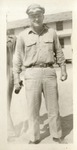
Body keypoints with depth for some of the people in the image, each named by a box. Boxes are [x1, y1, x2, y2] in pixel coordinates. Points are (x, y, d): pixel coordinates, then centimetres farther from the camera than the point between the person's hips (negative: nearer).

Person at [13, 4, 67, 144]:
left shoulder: (51, 32, 8)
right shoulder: (23, 35, 3)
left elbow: (59, 53, 15)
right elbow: (18, 58, 3)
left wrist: (63, 70, 10)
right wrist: (16, 78, -1)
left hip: (49, 72, 2)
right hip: (31, 74, -1)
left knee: (53, 107, 7)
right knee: (33, 108, 4)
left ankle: (56, 136, 23)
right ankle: (34, 138, 19)